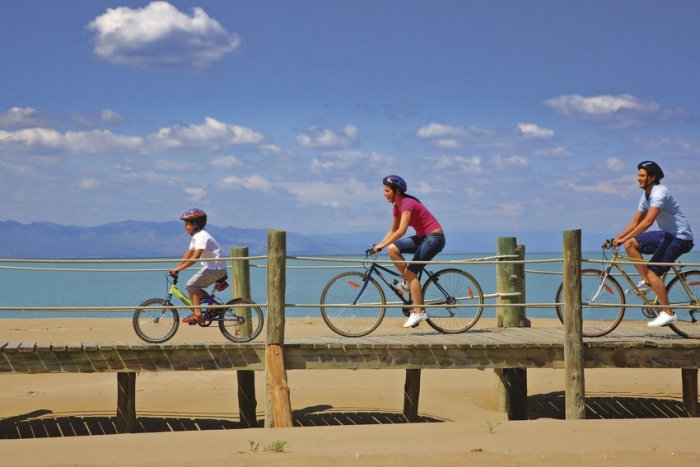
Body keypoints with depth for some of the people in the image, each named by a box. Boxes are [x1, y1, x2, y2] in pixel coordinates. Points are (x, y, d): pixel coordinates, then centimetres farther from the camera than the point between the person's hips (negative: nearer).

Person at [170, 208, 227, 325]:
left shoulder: (202, 236, -19)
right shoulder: (196, 237, 13)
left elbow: (195, 257, -28)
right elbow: (188, 254, 13)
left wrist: (179, 268, -28)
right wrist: (176, 268, 5)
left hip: (216, 268, -10)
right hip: (210, 267, 10)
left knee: (191, 285, -12)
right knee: (195, 288, 11)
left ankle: (197, 315, -13)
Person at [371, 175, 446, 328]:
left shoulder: (407, 203, -20)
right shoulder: (397, 206, 8)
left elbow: (402, 230, -30)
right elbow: (393, 230, 16)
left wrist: (382, 245, -31)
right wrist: (379, 244, 4)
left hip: (434, 237, -9)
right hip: (422, 237, 9)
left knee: (411, 271, -14)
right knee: (392, 249, -5)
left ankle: (418, 312, -13)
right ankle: (408, 281, 5)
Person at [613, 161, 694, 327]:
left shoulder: (659, 193, -20)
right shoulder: (646, 196, 10)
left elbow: (648, 221, -29)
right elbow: (635, 222, 14)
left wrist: (623, 239, -28)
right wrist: (617, 238, 3)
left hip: (680, 237, -9)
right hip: (667, 234, 9)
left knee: (652, 272, -16)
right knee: (630, 244, 1)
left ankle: (668, 313, -11)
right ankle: (646, 282, 3)